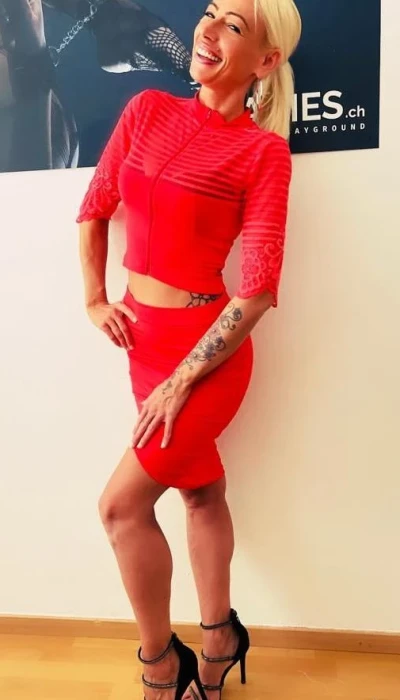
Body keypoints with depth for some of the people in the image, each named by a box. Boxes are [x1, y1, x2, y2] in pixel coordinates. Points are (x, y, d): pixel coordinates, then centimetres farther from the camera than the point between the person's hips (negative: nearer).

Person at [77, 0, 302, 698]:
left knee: (121, 505, -4)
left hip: (205, 348, -5)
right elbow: (94, 209, 14)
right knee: (201, 490, 19)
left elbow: (257, 288, -16)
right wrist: (95, 299, 6)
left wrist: (180, 384, -16)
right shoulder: (147, 110, 6)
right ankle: (218, 638, 43)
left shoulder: (263, 151, -10)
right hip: (145, 339, 6)